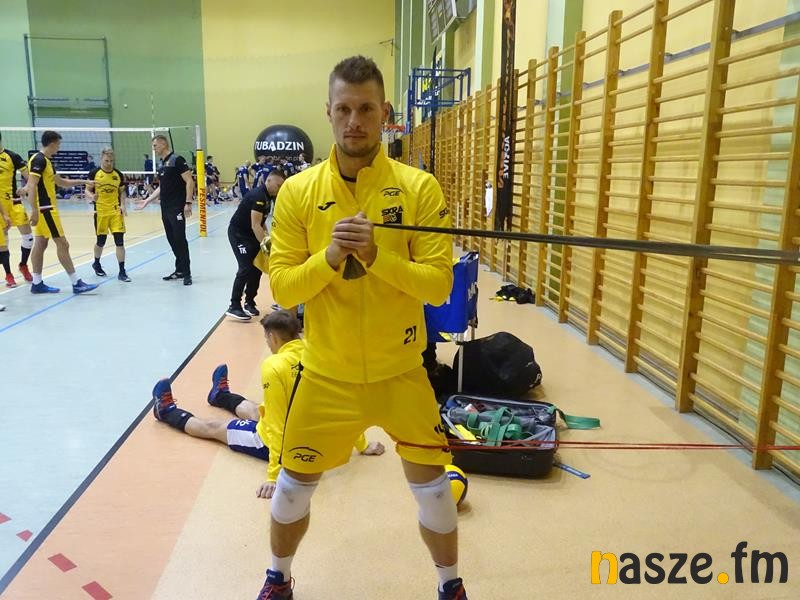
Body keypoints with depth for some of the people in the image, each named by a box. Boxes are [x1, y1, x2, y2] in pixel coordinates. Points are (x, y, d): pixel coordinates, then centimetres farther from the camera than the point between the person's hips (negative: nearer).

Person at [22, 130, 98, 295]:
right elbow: (31, 186, -21)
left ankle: (37, 284, 13)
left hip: (45, 208, 10)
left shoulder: (46, 161, 16)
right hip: (45, 209, -10)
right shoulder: (39, 160, -14)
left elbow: (61, 182, 26)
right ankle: (76, 283, -5)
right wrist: (34, 210, -26)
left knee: (40, 244, 9)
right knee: (62, 244, -8)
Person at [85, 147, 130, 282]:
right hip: (100, 212, -1)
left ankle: (122, 272, -1)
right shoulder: (94, 173, -2)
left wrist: (122, 205, -2)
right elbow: (87, 190, 2)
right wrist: (92, 196, -20)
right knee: (101, 241, 9)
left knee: (120, 241, -6)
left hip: (116, 211, 1)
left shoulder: (119, 174, 5)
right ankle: (96, 264, 38)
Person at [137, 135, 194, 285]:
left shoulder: (177, 160, -8)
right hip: (165, 209, 8)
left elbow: (189, 181, -13)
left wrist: (188, 202, -20)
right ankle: (180, 270, 16)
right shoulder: (160, 164, 17)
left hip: (178, 208, -8)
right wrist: (147, 200, 22)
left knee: (180, 239, -8)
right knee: (172, 240, 9)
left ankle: (187, 273, -1)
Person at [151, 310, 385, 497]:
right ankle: (221, 396, 66)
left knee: (213, 427, 19)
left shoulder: (274, 366, -28)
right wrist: (363, 445, 7)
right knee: (255, 411, 35)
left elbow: (276, 424, -28)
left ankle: (168, 411, 46)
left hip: (288, 444, -6)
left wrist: (274, 475, -23)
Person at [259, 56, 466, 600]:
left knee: (433, 487, 11)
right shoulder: (298, 192, -5)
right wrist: (329, 257, -24)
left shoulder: (420, 187, -9)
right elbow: (281, 289, -7)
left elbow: (440, 285, -14)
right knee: (293, 486, 15)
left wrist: (376, 255, -28)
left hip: (401, 373, -1)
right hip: (326, 375, 1)